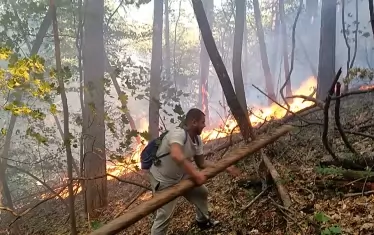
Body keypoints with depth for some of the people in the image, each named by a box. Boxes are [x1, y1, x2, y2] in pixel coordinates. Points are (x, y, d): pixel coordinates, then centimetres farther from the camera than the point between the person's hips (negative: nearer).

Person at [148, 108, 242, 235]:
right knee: (165, 215, -8)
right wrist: (195, 174, -46)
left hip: (180, 175, 9)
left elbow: (201, 163, 4)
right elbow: (176, 155, -51)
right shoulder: (178, 133, -32)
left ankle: (203, 220, 42)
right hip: (163, 180, -9)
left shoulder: (197, 140, -3)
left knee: (202, 191, 19)